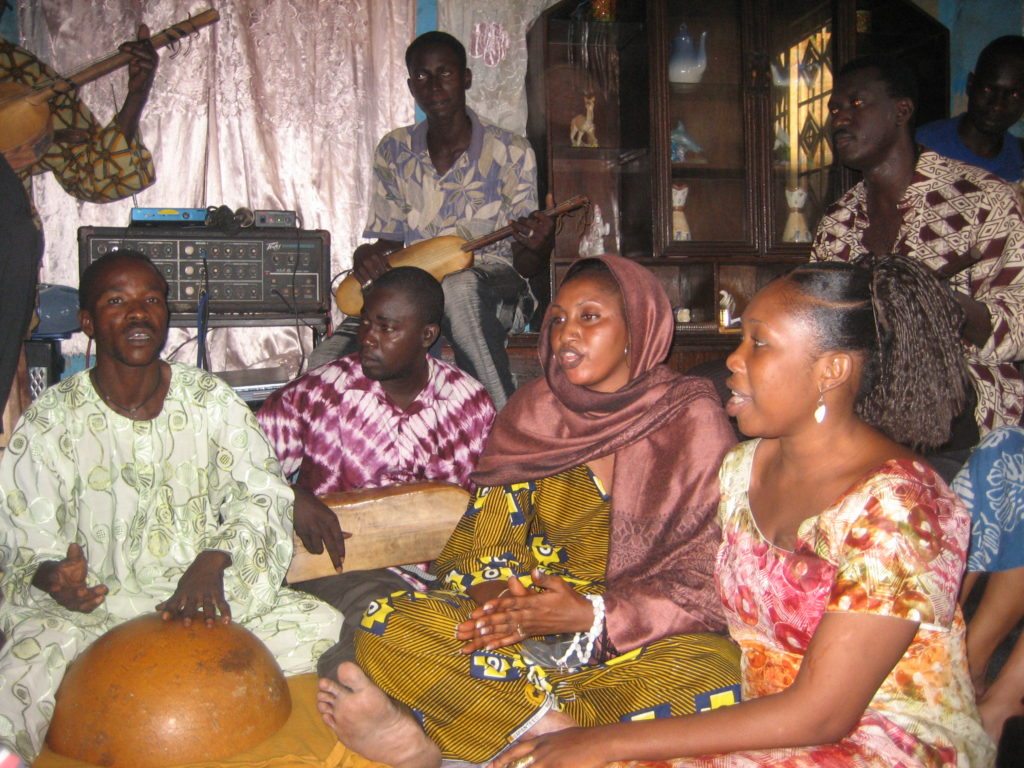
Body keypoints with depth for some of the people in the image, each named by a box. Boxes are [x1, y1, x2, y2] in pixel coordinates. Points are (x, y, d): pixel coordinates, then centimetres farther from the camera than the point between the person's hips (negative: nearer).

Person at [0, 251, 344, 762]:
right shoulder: (49, 424, 0)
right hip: (91, 612, -2)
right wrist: (53, 577, -26)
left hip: (204, 602, 2)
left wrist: (213, 560, -24)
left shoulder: (209, 400, 3)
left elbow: (262, 490, -5)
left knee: (322, 627, -22)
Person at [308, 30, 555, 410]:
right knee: (326, 361, -27)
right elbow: (389, 242, 14)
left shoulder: (511, 152, -1)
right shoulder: (394, 151, 9)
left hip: (491, 288, -2)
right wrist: (365, 258, -11)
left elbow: (524, 266, -1)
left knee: (459, 287, -43)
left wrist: (538, 246, -26)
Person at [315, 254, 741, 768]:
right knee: (386, 628, -20)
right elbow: (483, 543, 5)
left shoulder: (692, 419, -3)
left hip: (650, 634, -2)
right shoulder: (532, 413, 6)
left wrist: (593, 615, -21)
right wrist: (499, 598, -18)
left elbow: (708, 574, -8)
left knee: (713, 679, -37)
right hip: (531, 617, 3)